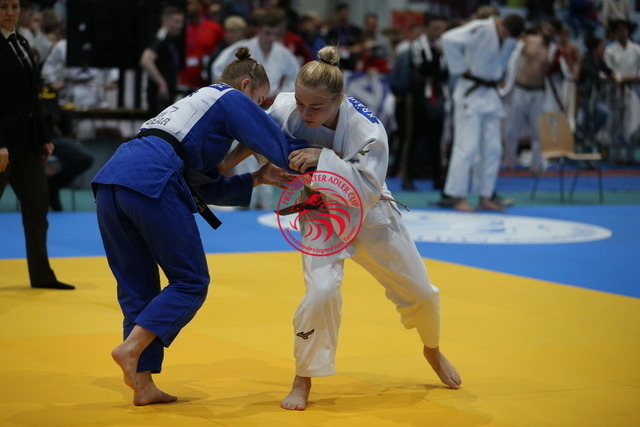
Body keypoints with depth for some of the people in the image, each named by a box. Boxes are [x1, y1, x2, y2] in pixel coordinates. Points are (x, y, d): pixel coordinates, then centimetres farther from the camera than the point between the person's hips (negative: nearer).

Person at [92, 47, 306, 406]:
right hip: (152, 184, -9)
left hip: (111, 180, 9)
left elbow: (208, 189, 34)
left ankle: (143, 386, 10)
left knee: (137, 285, 13)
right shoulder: (233, 100, 13)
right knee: (191, 282, 3)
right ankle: (131, 349, -12)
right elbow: (283, 148, 10)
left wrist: (256, 179, 28)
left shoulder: (195, 104, 36)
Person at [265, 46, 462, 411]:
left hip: (370, 215, 0)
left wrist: (324, 158, -44)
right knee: (322, 291, -26)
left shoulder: (367, 130, -33)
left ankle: (432, 350, 47)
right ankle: (303, 381, -6)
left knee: (420, 293, 12)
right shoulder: (285, 110, -26)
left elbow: (368, 190, -35)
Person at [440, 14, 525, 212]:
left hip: (491, 95, 8)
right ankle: (459, 199, -5)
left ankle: (485, 198, 16)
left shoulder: (510, 41, 6)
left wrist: (498, 77, 10)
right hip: (470, 93, -8)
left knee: (492, 149, 8)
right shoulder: (480, 29, -18)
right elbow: (450, 39, -29)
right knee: (466, 146, -9)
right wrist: (461, 69, -21)